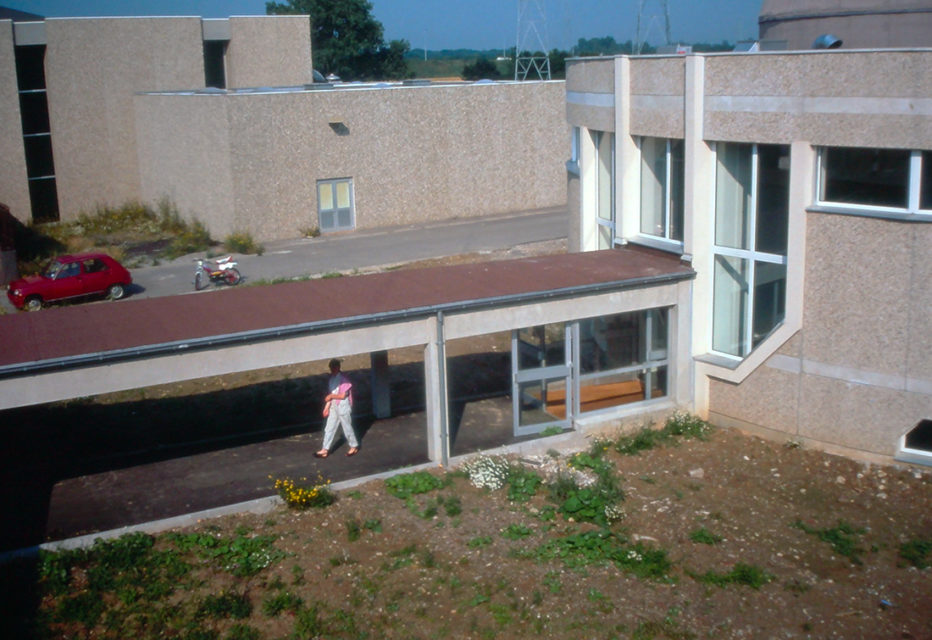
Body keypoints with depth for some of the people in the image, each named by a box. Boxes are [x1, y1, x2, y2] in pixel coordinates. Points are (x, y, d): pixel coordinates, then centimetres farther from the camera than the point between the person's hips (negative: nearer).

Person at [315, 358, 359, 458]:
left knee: (347, 427, 5)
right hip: (334, 406, 7)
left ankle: (354, 446, 23)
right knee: (329, 428, 7)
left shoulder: (343, 378, -17)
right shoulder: (332, 377, 6)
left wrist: (331, 396, -10)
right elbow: (331, 394, 11)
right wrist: (327, 406, 8)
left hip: (343, 406, -7)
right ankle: (325, 450, 11)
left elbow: (343, 396, -18)